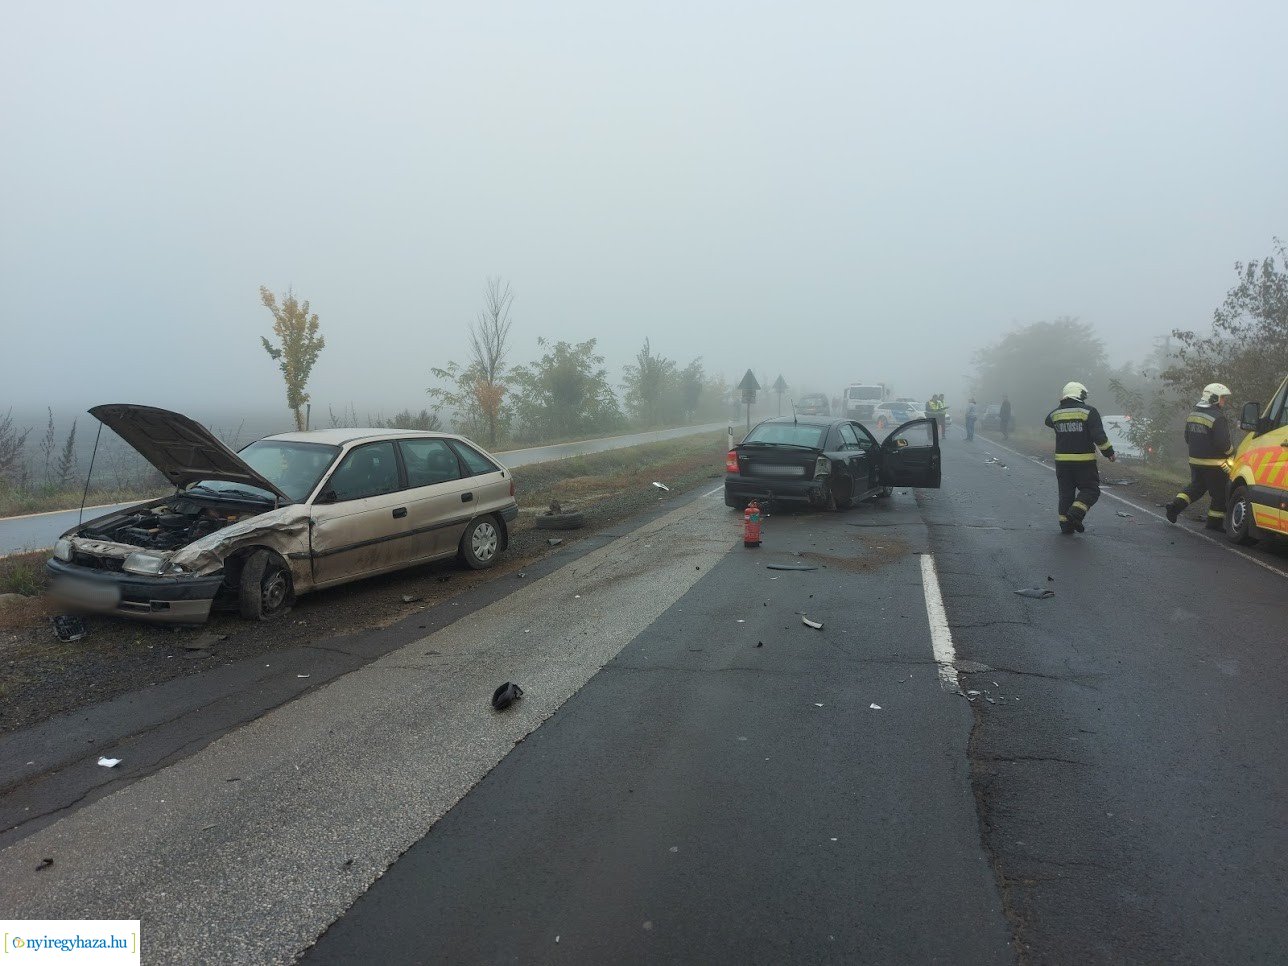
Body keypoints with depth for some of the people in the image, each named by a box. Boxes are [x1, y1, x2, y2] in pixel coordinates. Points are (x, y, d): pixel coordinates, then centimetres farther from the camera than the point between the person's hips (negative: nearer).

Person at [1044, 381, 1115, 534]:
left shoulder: (1055, 413, 5)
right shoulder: (1089, 412, -9)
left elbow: (1048, 421, 30)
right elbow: (1099, 436, -14)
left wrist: (1062, 405, 33)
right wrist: (1109, 452, -5)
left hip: (1062, 460, 5)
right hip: (1084, 460, -4)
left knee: (1066, 492, 11)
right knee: (1090, 489, 5)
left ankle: (1065, 524, 11)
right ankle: (1075, 513, -15)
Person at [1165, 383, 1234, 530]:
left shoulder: (1192, 415, 7)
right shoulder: (1218, 418, -19)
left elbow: (1187, 438, 16)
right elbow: (1223, 443, -21)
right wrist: (1231, 450, -2)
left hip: (1195, 461, 7)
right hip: (1214, 465, -7)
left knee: (1196, 486, 23)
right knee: (1219, 493, 6)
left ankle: (1176, 505, 8)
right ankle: (1214, 522, 11)